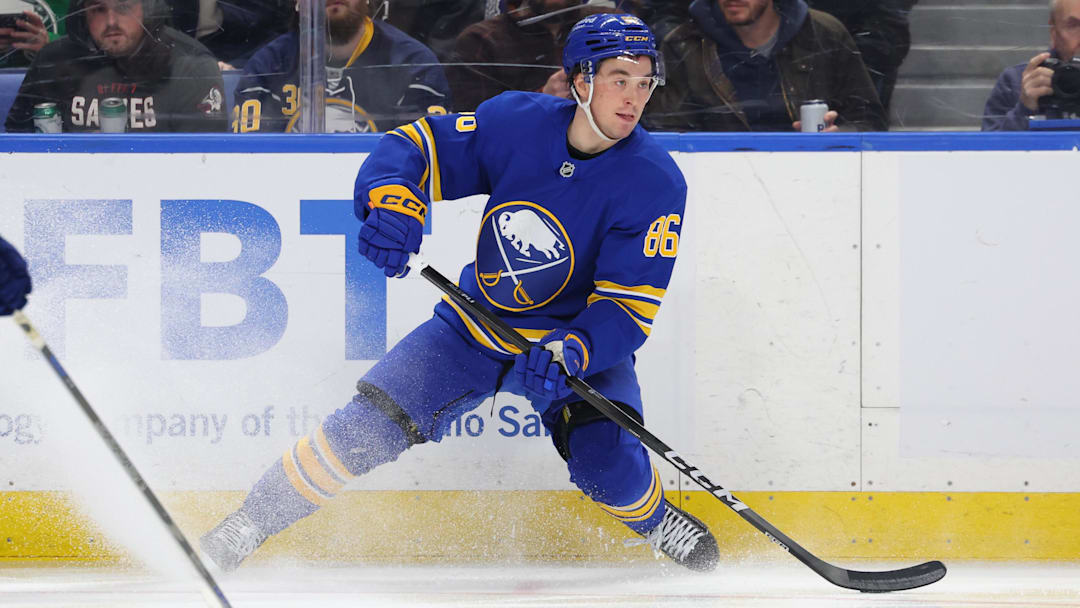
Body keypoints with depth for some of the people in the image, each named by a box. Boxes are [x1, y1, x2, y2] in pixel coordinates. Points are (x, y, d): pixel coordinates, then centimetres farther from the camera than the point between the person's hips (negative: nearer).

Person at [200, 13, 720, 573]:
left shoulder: (654, 182, -22)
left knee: (604, 457, -27)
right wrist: (392, 204, -31)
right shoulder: (518, 122, -16)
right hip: (476, 326, 2)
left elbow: (627, 308, -23)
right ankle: (243, 528, 7)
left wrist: (570, 354, -41)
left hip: (582, 341, -2)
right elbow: (415, 146, -9)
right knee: (366, 430, -9)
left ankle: (658, 524, 6)